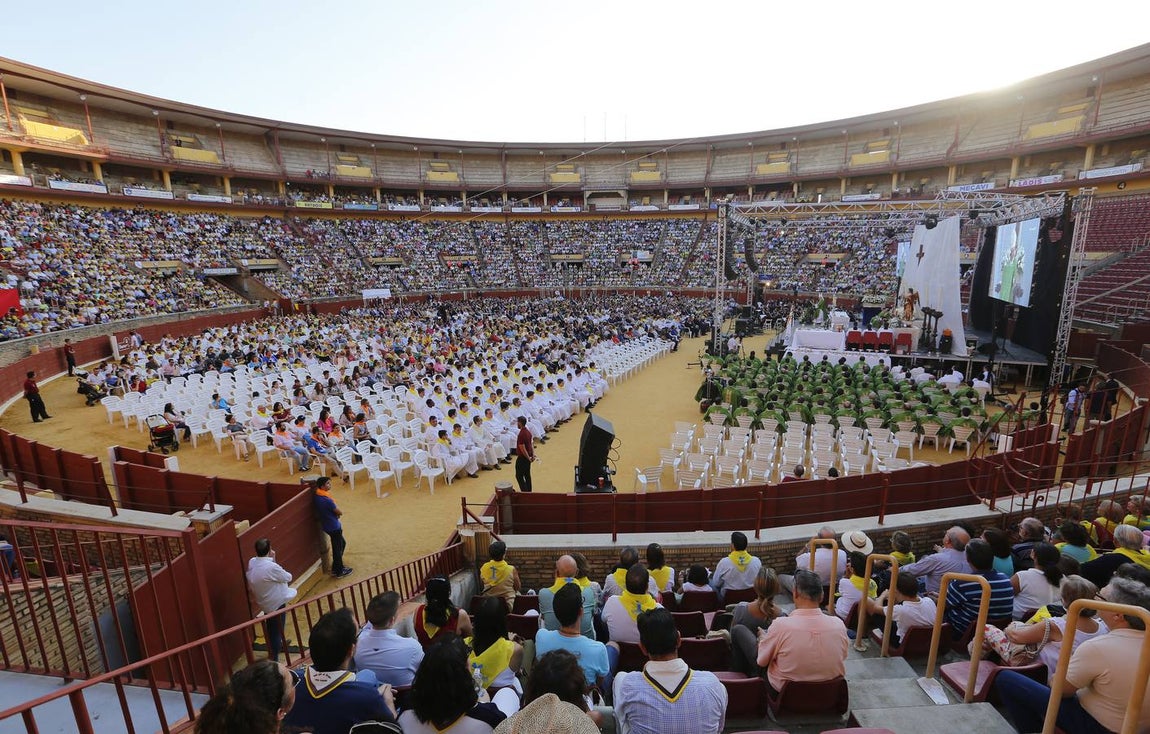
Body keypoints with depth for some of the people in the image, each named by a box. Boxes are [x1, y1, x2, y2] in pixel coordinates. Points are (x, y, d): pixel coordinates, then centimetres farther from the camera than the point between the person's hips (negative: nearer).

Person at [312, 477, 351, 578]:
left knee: (342, 544, 25)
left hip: (328, 525, 9)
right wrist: (338, 511, 6)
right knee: (338, 549, 8)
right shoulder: (326, 500, -30)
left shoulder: (317, 495, -5)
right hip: (333, 527, -9)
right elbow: (340, 512, -21)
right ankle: (339, 572, 24)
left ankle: (336, 567, 37)